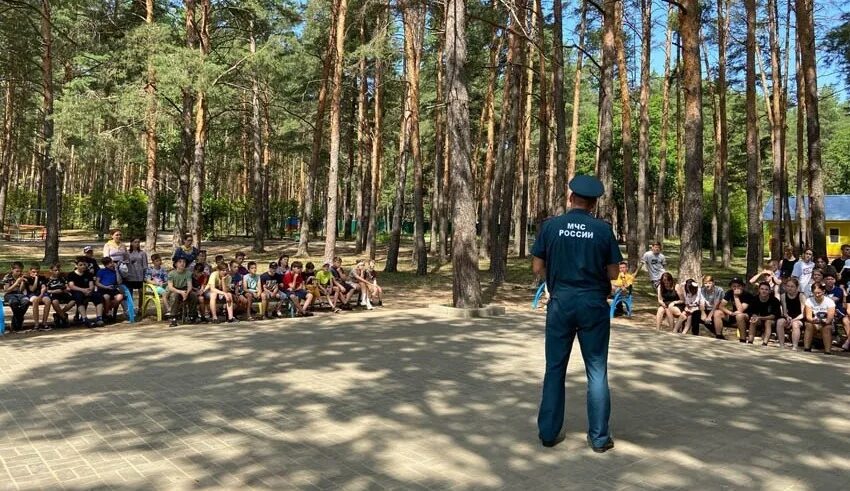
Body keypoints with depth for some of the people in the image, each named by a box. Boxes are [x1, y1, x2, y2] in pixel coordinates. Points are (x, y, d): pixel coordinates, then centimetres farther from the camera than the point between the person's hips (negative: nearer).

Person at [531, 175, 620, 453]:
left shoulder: (550, 226, -4)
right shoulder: (603, 229, -5)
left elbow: (537, 269, -1)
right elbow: (613, 273, -1)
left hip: (561, 303, 1)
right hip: (593, 304, 0)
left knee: (555, 369, 11)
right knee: (597, 372, 8)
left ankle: (549, 433, 17)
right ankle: (599, 437, 14)